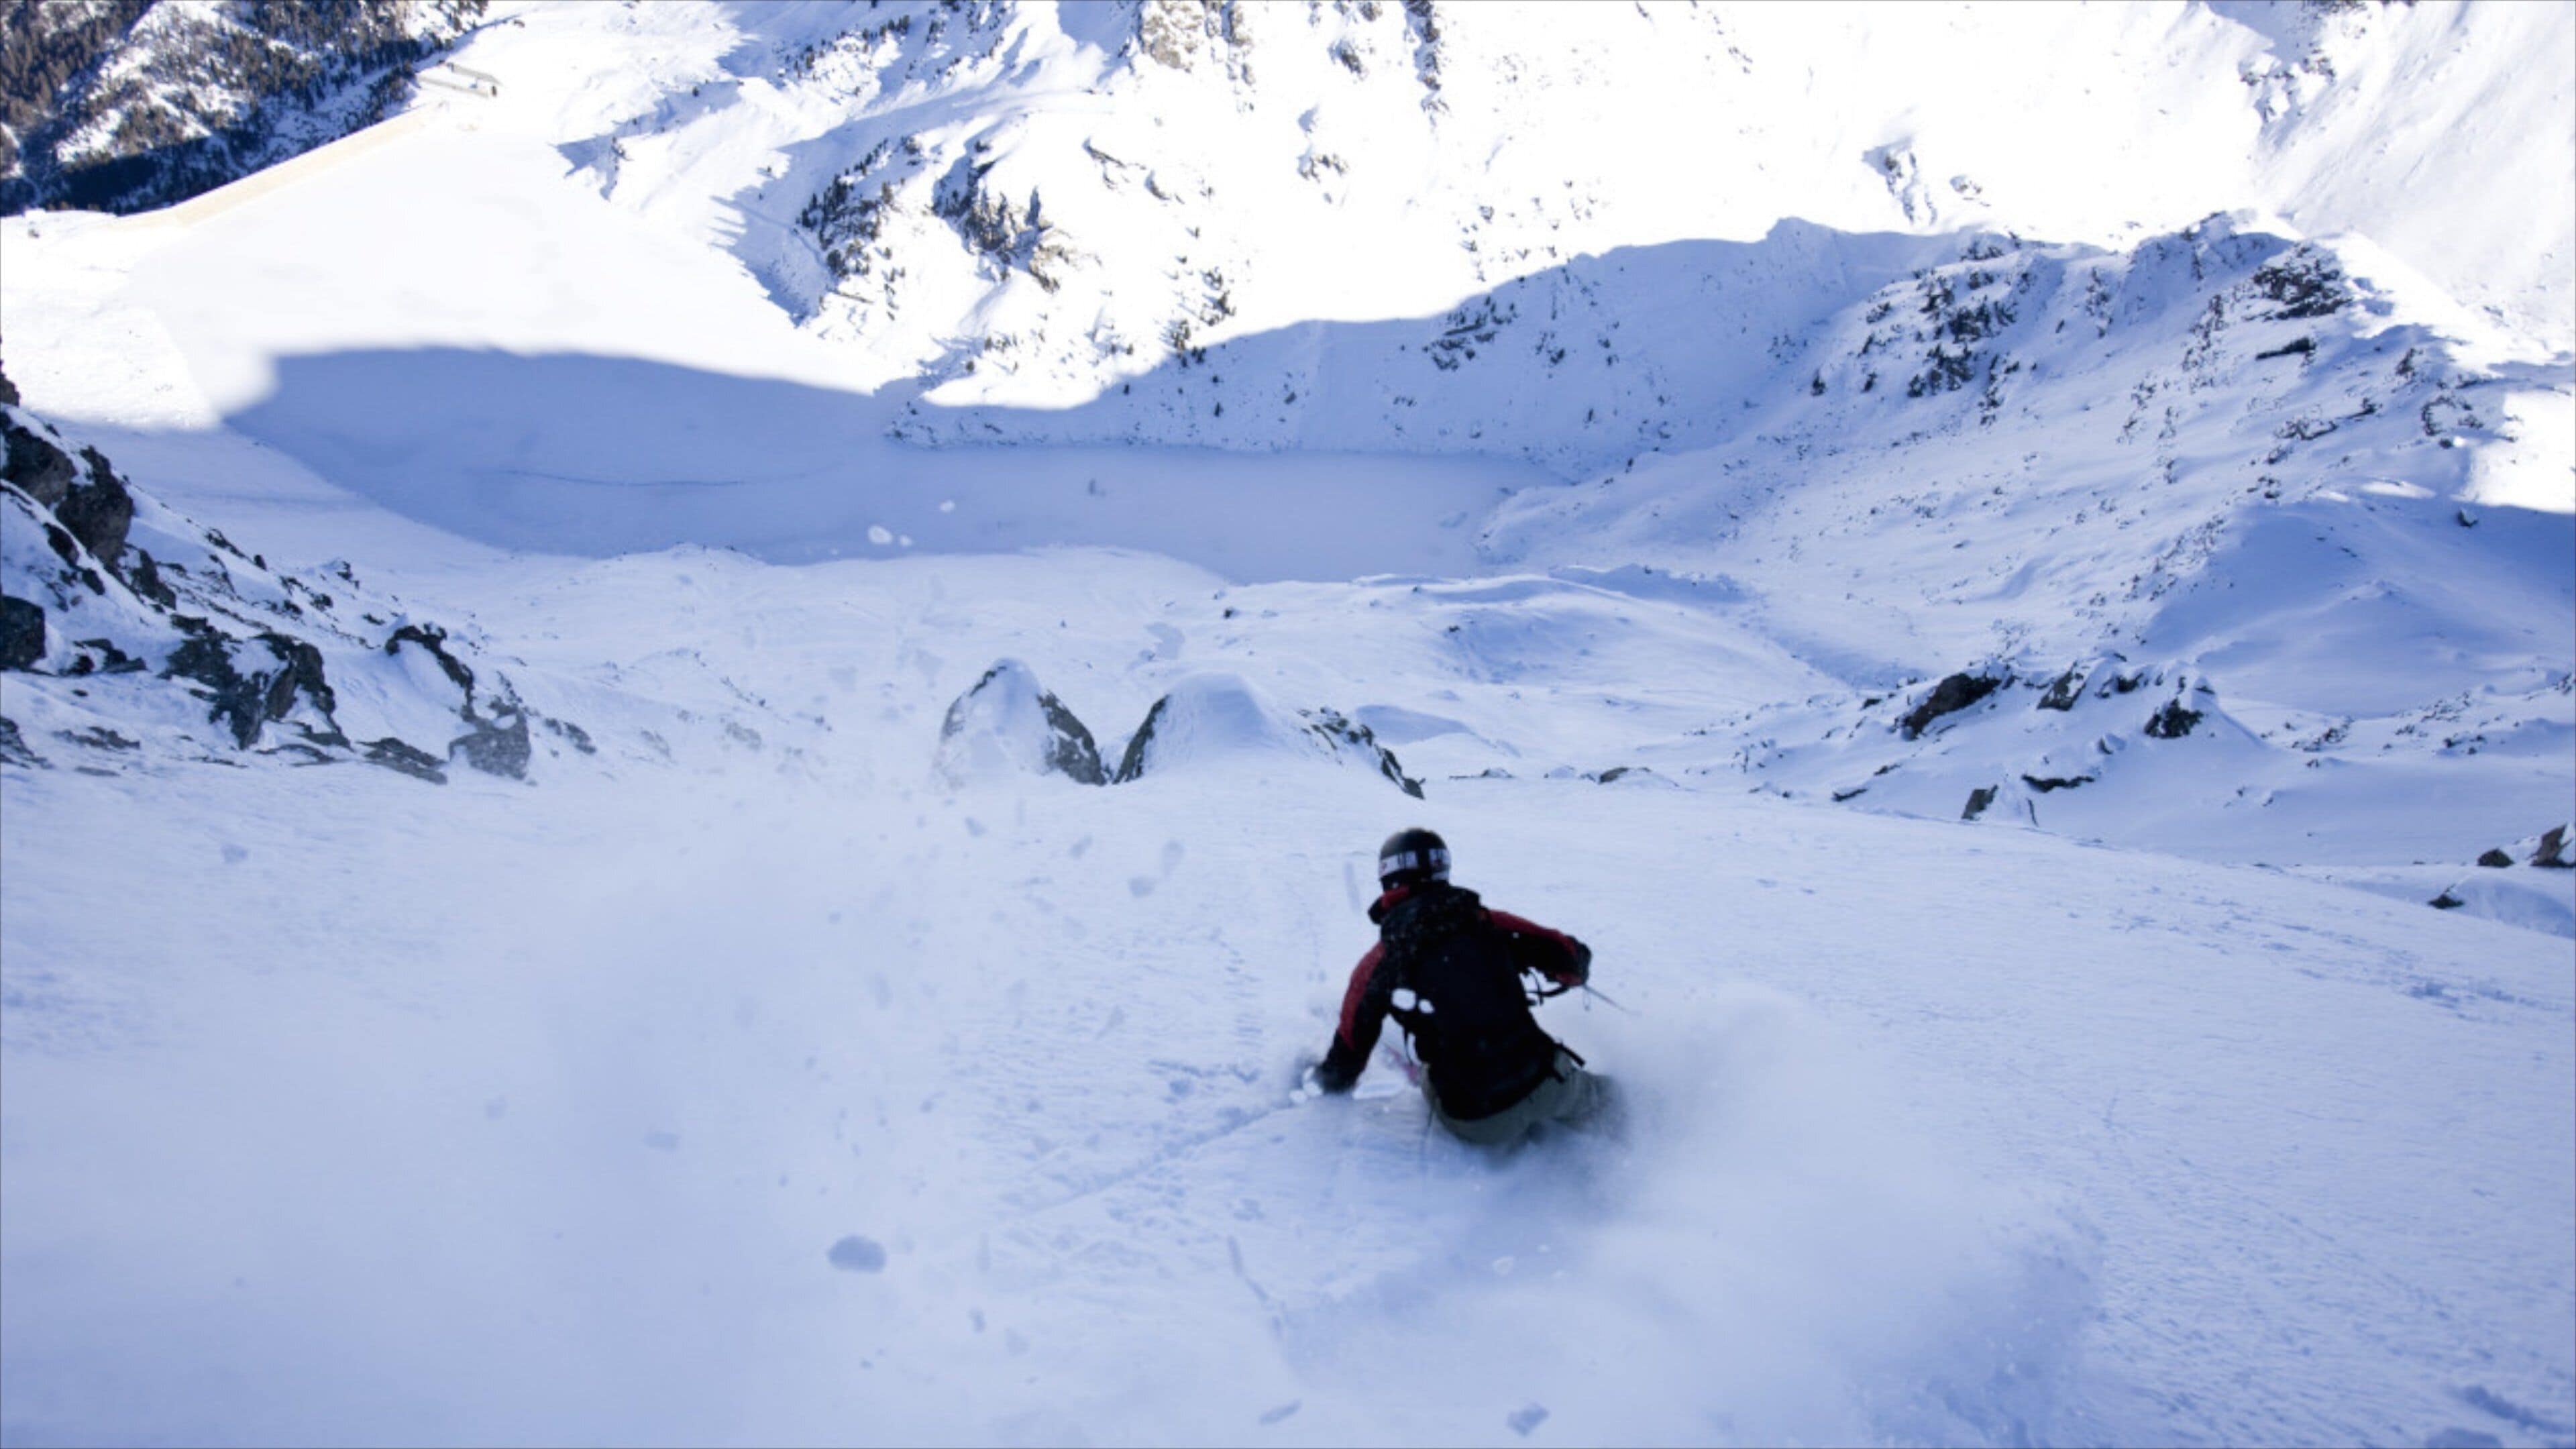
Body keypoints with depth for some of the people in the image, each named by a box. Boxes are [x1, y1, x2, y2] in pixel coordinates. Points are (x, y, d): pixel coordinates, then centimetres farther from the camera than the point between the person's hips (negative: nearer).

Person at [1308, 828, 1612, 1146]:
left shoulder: (1378, 964, -3)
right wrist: (1574, 973, 28)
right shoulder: (1486, 923, -3)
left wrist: (1328, 1080, 29)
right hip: (1547, 1086, 2)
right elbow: (1567, 957, 3)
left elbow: (1347, 1057, 5)